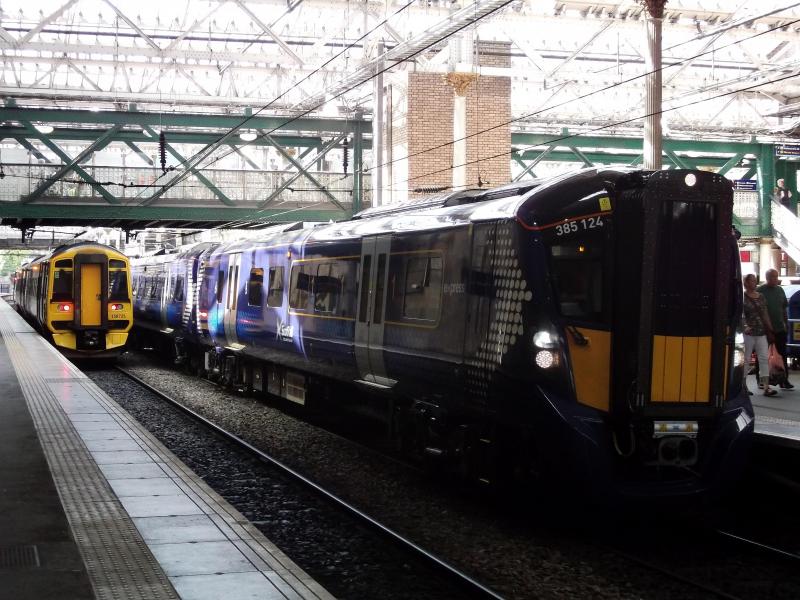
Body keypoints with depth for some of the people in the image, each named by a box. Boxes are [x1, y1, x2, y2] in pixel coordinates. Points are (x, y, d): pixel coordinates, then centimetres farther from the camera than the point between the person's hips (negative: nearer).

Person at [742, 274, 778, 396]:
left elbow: (765, 315, 16)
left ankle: (766, 387, -5)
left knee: (764, 359, -2)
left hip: (761, 332, 5)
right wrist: (745, 326, -30)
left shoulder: (761, 297, 13)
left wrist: (770, 329, 11)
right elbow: (740, 315, -14)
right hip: (748, 333, -5)